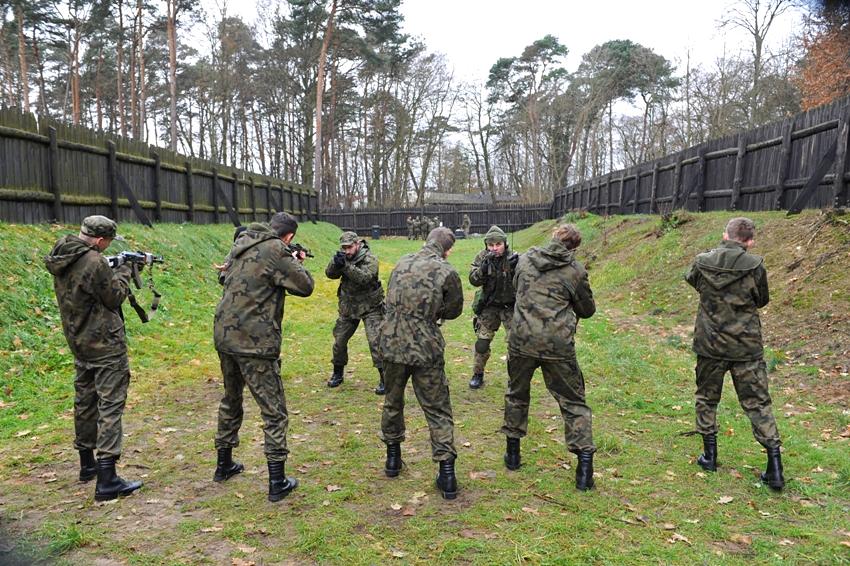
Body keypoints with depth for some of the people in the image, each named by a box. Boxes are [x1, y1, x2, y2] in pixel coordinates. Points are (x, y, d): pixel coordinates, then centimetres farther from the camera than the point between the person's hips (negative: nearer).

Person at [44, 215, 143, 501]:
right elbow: (115, 297, -12)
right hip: (105, 343, -9)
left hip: (78, 341, 9)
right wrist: (124, 272, 3)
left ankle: (87, 464, 34)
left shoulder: (59, 258, 5)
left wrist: (114, 270, 10)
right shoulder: (95, 262, -22)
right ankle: (107, 480, -7)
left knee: (85, 402, 19)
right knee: (110, 405, -6)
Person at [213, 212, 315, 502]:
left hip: (224, 336, 8)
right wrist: (296, 261, 9)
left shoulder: (241, 244, 10)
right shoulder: (276, 251, -13)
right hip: (254, 343, -8)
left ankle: (224, 464, 37)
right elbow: (305, 286, -8)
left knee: (231, 401, 24)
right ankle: (277, 482, 7)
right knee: (274, 411, 3)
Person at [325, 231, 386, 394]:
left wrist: (345, 265, -38)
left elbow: (364, 278, -31)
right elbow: (330, 274, -8)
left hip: (370, 307, -5)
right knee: (339, 340, 11)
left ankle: (385, 378, -6)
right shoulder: (343, 257, 1)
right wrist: (336, 263, -29)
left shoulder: (370, 259, -15)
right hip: (348, 307, 6)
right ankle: (338, 373, 31)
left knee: (375, 341, -14)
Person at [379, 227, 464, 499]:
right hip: (426, 349, -4)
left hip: (392, 344, 4)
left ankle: (393, 457, 34)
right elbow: (453, 311, 5)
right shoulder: (446, 272, -8)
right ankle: (446, 472, 6)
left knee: (393, 402, 21)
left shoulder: (401, 264, 6)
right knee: (437, 409, 6)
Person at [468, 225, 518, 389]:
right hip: (489, 306, 2)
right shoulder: (482, 257, -7)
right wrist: (485, 266, -31)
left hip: (511, 306, -2)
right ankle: (478, 374, 23)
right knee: (482, 343, 4)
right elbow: (474, 280, -15)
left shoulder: (513, 258, -12)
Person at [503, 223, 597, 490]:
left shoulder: (526, 259, 5)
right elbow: (587, 310, 8)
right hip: (558, 344, -2)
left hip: (522, 338, 3)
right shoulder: (575, 270, -3)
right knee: (572, 401, 9)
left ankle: (512, 453, 31)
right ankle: (585, 462, 6)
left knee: (516, 394, 21)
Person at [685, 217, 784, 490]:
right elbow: (762, 300, 4)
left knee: (706, 398, 17)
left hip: (709, 345, 1)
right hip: (747, 347, -1)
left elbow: (691, 279, 16)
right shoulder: (756, 266, -12)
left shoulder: (702, 262, -7)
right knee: (758, 403, 8)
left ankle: (709, 456, 22)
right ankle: (774, 465, 7)